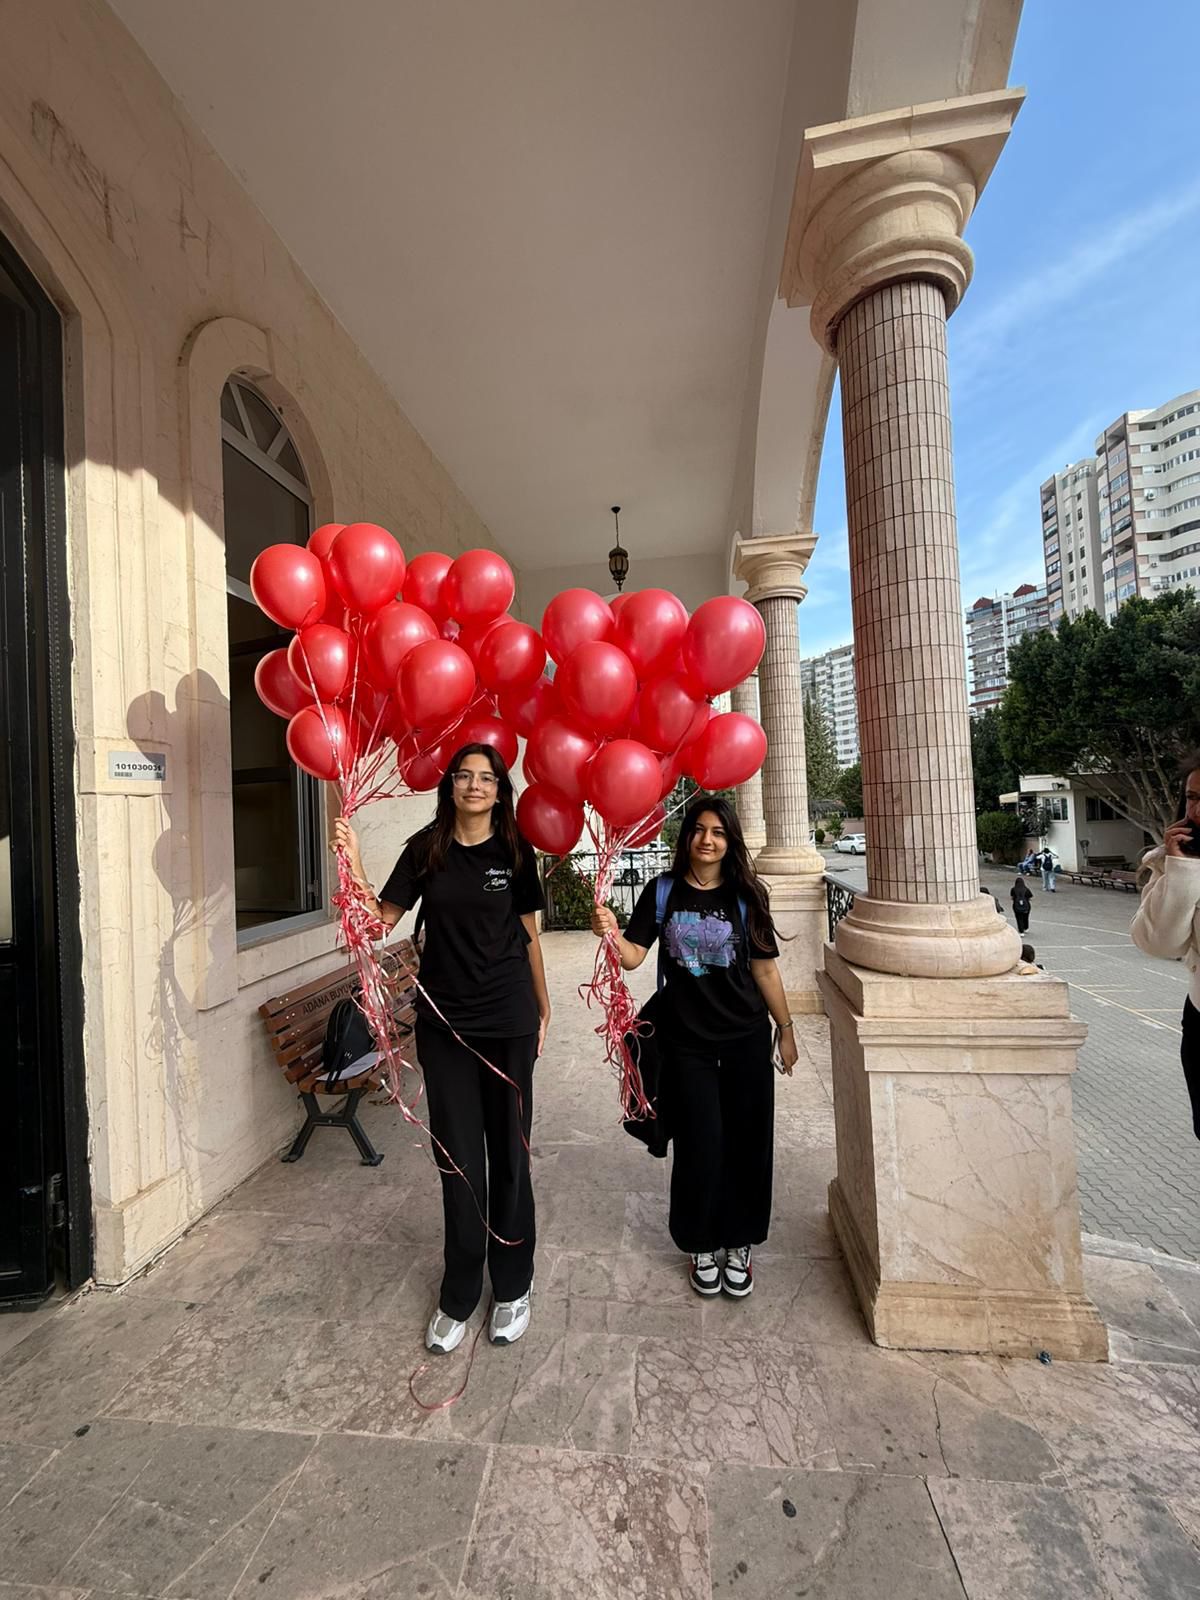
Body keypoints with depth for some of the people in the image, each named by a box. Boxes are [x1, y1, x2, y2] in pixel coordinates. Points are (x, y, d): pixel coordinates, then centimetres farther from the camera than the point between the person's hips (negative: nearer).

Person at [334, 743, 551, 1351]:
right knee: (458, 1158, 11)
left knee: (508, 1155, 12)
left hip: (508, 1022, 0)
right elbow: (382, 918, -3)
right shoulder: (426, 849, -1)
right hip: (444, 1022, 1)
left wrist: (543, 1009, 9)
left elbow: (528, 936, 4)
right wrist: (354, 866, -17)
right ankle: (458, 1296, 33)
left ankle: (512, 1286, 34)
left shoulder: (514, 852, -2)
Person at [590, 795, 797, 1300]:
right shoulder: (663, 891, -5)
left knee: (746, 1142, 11)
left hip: (746, 1039, 1)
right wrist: (610, 933, -30)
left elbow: (765, 969, 2)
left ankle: (739, 1244, 35)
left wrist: (785, 1028, 7)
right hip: (686, 1040, -1)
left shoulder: (746, 895, -4)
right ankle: (701, 1246, 33)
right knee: (699, 1144, 7)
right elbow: (633, 956, -10)